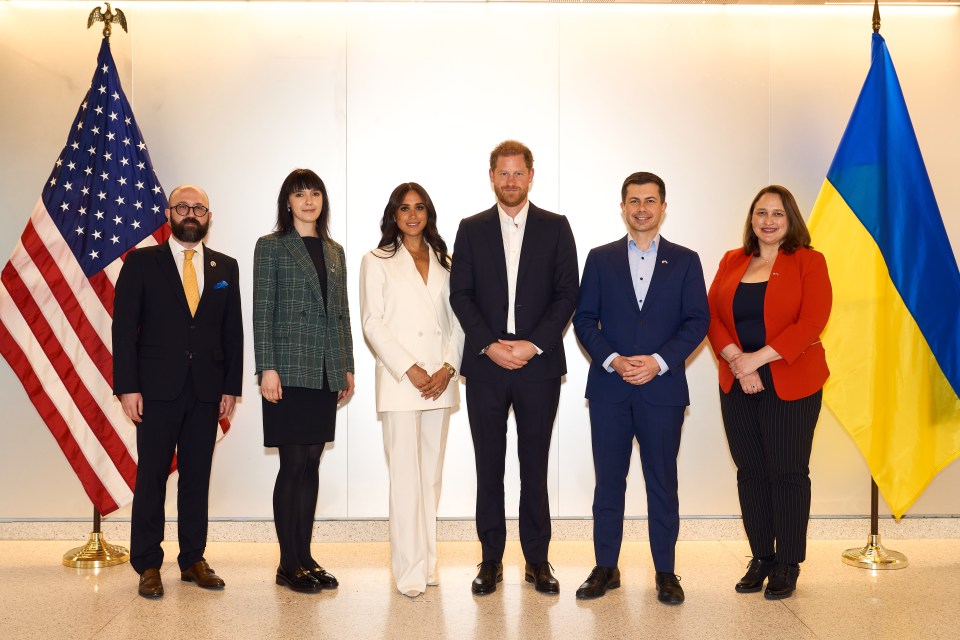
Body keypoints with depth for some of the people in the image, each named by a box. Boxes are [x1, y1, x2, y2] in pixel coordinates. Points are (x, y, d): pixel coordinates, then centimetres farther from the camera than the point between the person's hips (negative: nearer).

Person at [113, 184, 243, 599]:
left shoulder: (226, 267, 11)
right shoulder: (142, 262, 3)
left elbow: (233, 332, 10)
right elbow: (124, 327, -2)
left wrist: (231, 387, 4)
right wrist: (128, 387, -9)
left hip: (207, 392, 3)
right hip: (157, 389, -2)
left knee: (198, 477, 8)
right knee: (151, 476, 3)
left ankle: (193, 560, 17)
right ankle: (147, 565, 12)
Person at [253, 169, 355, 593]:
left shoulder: (335, 252, 16)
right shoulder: (271, 246, 1)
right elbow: (262, 310, -5)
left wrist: (348, 367, 11)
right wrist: (267, 368, -13)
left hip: (326, 372, 5)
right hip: (290, 370, -5)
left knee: (311, 464, 8)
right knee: (294, 464, -3)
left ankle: (305, 558, 16)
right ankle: (288, 565, 7)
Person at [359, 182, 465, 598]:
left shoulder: (444, 263, 14)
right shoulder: (376, 262, 4)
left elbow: (457, 321, 10)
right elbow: (372, 323, -3)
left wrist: (448, 367, -5)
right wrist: (410, 369, -11)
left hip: (440, 381, 4)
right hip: (399, 381, -4)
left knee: (431, 474, 8)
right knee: (406, 477, -4)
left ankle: (427, 563, 17)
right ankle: (410, 571, 2)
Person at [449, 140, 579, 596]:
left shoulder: (555, 228, 6)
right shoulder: (471, 229, 8)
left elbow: (567, 294, 0)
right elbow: (460, 294, 2)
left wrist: (534, 344, -11)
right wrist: (490, 345, -10)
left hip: (538, 363, -1)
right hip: (485, 365, 1)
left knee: (535, 464, 6)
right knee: (489, 465, 6)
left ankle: (537, 560, 17)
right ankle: (491, 559, 16)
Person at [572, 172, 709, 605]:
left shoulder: (684, 261, 6)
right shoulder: (601, 259, 7)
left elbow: (697, 321, 0)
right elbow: (584, 319, 3)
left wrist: (658, 361, -13)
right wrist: (612, 360, -12)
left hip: (663, 387, -1)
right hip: (609, 387, 1)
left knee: (662, 483, 6)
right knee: (608, 481, 7)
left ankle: (665, 572, 17)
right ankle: (605, 568, 17)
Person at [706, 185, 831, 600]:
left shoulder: (809, 262, -1)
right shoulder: (732, 262, 11)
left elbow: (811, 323, -12)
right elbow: (712, 315, 4)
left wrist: (757, 358, -16)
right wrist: (735, 360, -13)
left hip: (791, 385, -4)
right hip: (738, 384, 4)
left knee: (788, 473, 2)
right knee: (750, 471, 9)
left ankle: (787, 565, 15)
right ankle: (760, 557, 21)